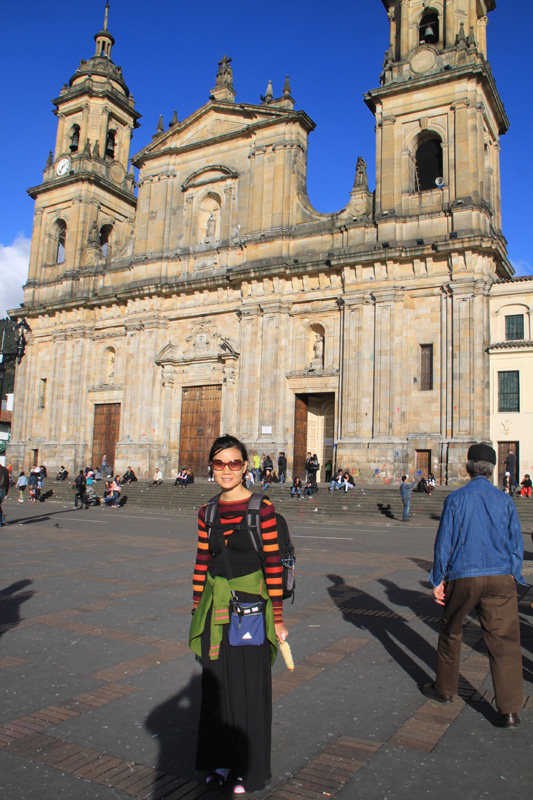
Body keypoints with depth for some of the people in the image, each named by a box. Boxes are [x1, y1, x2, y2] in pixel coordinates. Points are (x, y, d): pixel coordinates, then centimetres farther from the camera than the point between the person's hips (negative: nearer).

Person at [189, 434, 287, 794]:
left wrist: (277, 618, -9)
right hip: (215, 609, 5)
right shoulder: (207, 513, 4)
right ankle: (222, 760, 35)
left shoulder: (262, 508, -11)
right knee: (216, 684, 14)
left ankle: (249, 769, 27)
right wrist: (197, 613, 12)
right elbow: (202, 565, 10)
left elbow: (274, 565, -10)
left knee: (249, 687, 7)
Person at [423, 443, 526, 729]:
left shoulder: (456, 498, -3)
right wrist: (513, 577, 14)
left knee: (451, 632, 17)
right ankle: (510, 710, 3)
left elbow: (444, 541, -4)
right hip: (500, 579, 1)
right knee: (504, 640, 5)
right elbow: (516, 543, 5)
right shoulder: (505, 501, 3)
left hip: (462, 577, -1)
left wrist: (438, 580, 2)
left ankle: (444, 689, 31)